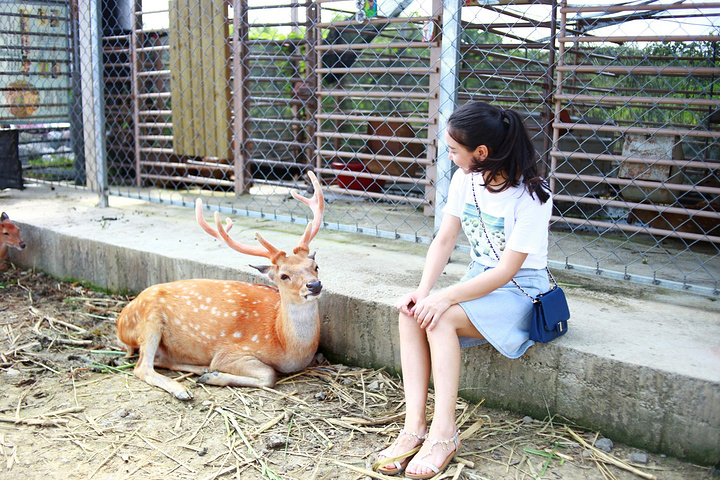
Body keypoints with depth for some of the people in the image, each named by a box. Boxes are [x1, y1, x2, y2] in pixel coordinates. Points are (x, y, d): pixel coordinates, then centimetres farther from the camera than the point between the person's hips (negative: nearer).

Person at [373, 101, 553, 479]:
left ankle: (444, 433, -23)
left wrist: (444, 298, -28)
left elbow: (506, 271, -23)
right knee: (411, 311, -21)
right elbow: (444, 240, 0)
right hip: (479, 281, 6)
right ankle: (415, 426, -22)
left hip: (521, 291, -6)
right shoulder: (466, 179, -1)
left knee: (440, 318, -30)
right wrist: (424, 289, -16)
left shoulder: (531, 196, -21)